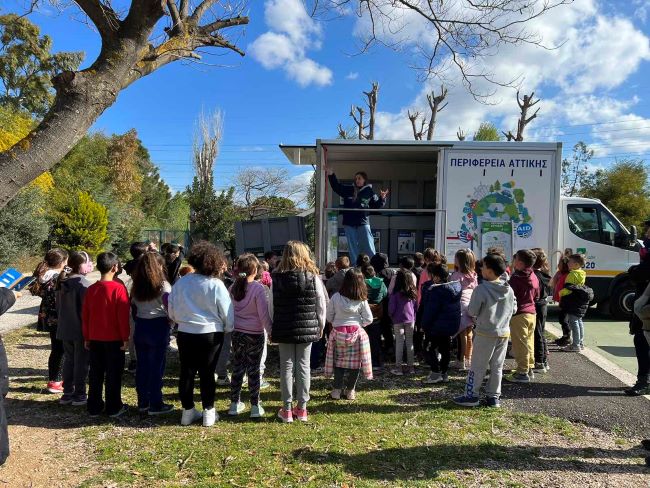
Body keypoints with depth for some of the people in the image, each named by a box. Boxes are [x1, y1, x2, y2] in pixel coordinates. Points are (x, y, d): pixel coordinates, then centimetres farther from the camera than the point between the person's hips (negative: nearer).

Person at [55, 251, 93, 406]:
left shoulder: (62, 282, 6)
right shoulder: (83, 283, -18)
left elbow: (58, 306, 14)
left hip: (65, 329, 7)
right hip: (81, 330, -7)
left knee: (68, 360, 15)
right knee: (81, 362, 2)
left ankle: (67, 393, 22)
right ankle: (79, 396, 9)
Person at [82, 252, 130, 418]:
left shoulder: (91, 289, 1)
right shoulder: (118, 288, -14)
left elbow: (85, 315, 6)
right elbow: (123, 316, -15)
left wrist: (86, 338, 14)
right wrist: (125, 338, -8)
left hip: (95, 339, 5)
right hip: (114, 339, -5)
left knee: (95, 373, 13)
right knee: (113, 374, 5)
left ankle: (94, 407, 20)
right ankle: (113, 408, 12)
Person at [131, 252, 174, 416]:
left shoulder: (136, 286, 7)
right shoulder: (163, 285, -10)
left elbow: (133, 307, 7)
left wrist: (138, 322, 14)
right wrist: (171, 322, 0)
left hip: (140, 327, 6)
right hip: (158, 327, -6)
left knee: (142, 365, 13)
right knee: (157, 367, 1)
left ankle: (143, 402, 22)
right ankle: (155, 405, 7)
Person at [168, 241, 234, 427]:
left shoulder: (180, 283, -4)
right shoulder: (216, 285, -14)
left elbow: (172, 312, 6)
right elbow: (227, 313, -8)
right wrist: (228, 328, 12)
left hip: (185, 334, 3)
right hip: (211, 335, -3)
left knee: (186, 372, 13)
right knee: (207, 373, 7)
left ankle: (188, 411, 23)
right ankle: (208, 412, 16)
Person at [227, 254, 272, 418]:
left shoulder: (233, 287, 2)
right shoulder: (258, 288, -14)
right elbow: (264, 314, -15)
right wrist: (271, 331, -6)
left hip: (237, 333, 4)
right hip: (254, 334, -4)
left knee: (237, 368, 13)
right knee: (254, 370, 4)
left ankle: (235, 404, 22)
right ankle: (255, 407, 11)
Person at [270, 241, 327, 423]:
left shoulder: (277, 278, -5)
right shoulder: (313, 277, -5)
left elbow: (271, 306, -2)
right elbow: (321, 304, -1)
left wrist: (271, 329, 9)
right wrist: (321, 326, 12)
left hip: (284, 329, 0)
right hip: (307, 329, 0)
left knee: (286, 367, 7)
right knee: (303, 366, 8)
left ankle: (287, 410, 13)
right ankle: (302, 408, 16)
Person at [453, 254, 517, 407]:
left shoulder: (481, 289, -18)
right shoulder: (509, 289, 0)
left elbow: (472, 311, -15)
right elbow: (514, 309, 9)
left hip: (485, 333, -5)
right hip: (504, 332, 5)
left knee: (477, 366, 6)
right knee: (497, 367, 14)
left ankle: (471, 395, 12)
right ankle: (493, 397, 20)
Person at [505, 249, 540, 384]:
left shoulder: (516, 278, -17)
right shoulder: (534, 277, 8)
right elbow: (536, 296, 17)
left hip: (518, 314, -8)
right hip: (531, 313, 8)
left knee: (520, 344, -2)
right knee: (529, 342, 15)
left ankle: (522, 373, 2)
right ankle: (529, 369, 24)